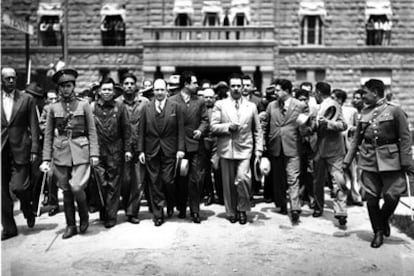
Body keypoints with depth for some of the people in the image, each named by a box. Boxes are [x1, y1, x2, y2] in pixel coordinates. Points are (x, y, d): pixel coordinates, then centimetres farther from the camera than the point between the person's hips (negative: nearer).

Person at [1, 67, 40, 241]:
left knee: (18, 187, -10)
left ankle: (28, 210, 22)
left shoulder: (27, 99, 3)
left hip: (20, 150, -2)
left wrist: (34, 149, -6)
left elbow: (34, 126, 1)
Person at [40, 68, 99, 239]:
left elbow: (92, 132, 3)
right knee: (66, 191, 6)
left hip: (80, 151, -2)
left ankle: (84, 216, 13)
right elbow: (48, 135, 9)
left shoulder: (84, 105, 4)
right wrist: (46, 159, 3)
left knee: (76, 187, -15)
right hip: (61, 153, 2)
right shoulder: (53, 108, 8)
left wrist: (94, 154, -5)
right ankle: (70, 225, 19)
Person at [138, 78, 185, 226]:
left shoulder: (175, 107, 3)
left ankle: (171, 204, 26)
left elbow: (180, 130, 0)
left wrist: (180, 149, -7)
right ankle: (158, 215, 14)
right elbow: (141, 131, 6)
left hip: (169, 151, -2)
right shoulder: (146, 108, 7)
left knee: (168, 180, -4)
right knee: (154, 184, 4)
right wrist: (140, 150, 1)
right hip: (151, 152, 2)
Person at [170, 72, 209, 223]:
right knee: (180, 179, 8)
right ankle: (181, 208, 23)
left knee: (195, 179, -2)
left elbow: (205, 119, 11)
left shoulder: (200, 101, 10)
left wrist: (201, 130, -8)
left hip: (195, 144, 1)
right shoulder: (172, 101, 0)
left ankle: (195, 211, 5)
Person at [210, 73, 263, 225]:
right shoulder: (220, 105, 5)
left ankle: (242, 209, 4)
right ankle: (231, 212, 23)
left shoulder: (251, 106, 10)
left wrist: (259, 149, 5)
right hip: (226, 149, 0)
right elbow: (213, 127, 1)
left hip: (244, 149, 0)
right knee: (228, 183, 5)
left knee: (242, 178, -18)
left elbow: (257, 130, 12)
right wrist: (228, 127, -14)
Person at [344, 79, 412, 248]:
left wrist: (406, 162, -10)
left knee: (392, 195, -5)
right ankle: (378, 232, 20)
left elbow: (405, 138, -5)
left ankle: (384, 220, 26)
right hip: (369, 161, 4)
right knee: (371, 198, 4)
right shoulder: (364, 113, 8)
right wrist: (348, 160, 10)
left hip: (390, 160, -3)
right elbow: (357, 138, 14)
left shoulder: (395, 111, -5)